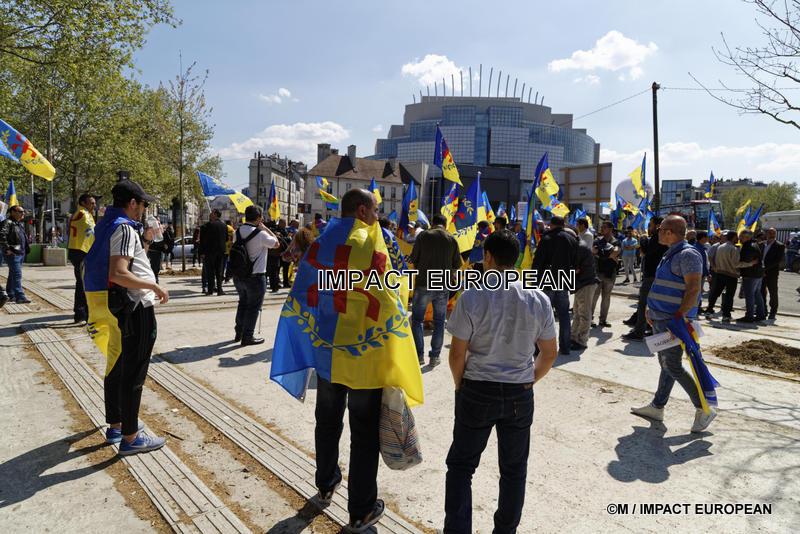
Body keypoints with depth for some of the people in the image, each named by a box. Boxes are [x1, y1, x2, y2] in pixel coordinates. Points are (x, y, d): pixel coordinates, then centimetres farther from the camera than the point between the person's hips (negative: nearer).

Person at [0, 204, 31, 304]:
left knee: (13, 275, 16)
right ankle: (20, 297, -16)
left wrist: (26, 249, 22)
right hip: (12, 254, -9)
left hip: (21, 253, 9)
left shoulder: (20, 224, 19)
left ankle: (10, 295, 26)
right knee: (17, 274, -13)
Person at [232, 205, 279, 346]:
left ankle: (238, 332, 31)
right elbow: (276, 244, -6)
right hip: (255, 277, -7)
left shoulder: (237, 231, 3)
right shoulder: (260, 234, -18)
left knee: (243, 302, 22)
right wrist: (265, 228, -1)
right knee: (253, 306, 6)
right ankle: (248, 336, 11)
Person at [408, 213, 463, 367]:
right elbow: (457, 265, 4)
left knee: (417, 320, 11)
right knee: (439, 322, 13)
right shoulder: (452, 239, 1)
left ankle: (419, 355, 8)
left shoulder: (424, 236, -5)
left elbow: (413, 259, -2)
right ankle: (434, 356, 17)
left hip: (423, 285, -2)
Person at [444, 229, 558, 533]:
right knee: (514, 469, 19)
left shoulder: (472, 298, -15)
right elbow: (550, 354, 2)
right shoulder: (539, 300, -5)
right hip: (520, 396, 3)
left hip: (477, 392, -3)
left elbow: (457, 354, -12)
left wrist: (459, 385, 5)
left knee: (460, 466, 14)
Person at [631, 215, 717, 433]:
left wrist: (678, 318, -27)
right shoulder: (670, 254, 16)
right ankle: (657, 407, 24)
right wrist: (650, 307, 15)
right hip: (660, 318, 10)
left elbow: (693, 290, -22)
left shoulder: (688, 255, -15)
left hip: (674, 320, -10)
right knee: (665, 364, 15)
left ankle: (704, 409, 5)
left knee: (672, 367, -7)